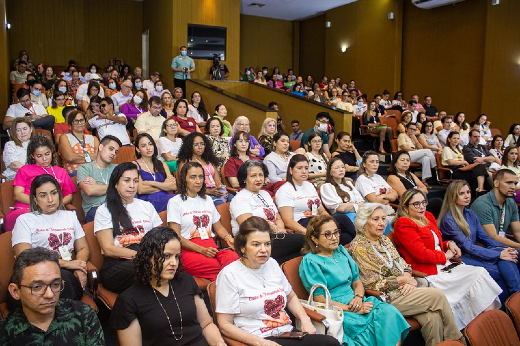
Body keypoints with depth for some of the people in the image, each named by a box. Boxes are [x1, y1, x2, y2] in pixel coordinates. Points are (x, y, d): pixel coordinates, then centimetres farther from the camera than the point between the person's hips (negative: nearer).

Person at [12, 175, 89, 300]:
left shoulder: (70, 216, 22)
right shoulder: (25, 220, 7)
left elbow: (83, 248, 18)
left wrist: (79, 268, -6)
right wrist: (66, 263, -10)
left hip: (69, 272, 3)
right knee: (65, 277, -35)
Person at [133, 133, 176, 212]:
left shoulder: (162, 164, 22)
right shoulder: (134, 165, 9)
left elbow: (174, 186, 6)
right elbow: (140, 190, -5)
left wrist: (151, 183, -5)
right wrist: (164, 185, 3)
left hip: (165, 198, 5)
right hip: (147, 201, -5)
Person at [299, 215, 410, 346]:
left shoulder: (341, 251, 16)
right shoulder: (310, 261, -6)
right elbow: (320, 300, -10)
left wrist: (358, 298, -5)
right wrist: (355, 310, -13)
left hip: (356, 302, 7)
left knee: (389, 312, -21)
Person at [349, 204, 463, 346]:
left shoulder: (384, 240, 14)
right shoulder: (358, 247, -12)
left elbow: (404, 265, 14)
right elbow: (374, 284, -14)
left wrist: (409, 279, -8)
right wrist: (404, 279, -8)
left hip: (403, 289, 7)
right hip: (387, 298, -7)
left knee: (433, 317, -19)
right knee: (437, 295, -14)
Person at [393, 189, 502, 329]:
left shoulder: (428, 217, 16)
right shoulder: (403, 224, -11)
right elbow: (422, 254, -17)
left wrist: (449, 244, 8)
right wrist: (445, 256, -4)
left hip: (445, 267, 8)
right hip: (430, 274, -8)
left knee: (481, 273, -13)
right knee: (478, 276, -16)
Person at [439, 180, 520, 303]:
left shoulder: (470, 214, 13)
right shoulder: (448, 219, -13)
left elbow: (484, 237, 11)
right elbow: (467, 246, -18)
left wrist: (504, 248, -8)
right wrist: (499, 254, -20)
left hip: (474, 252, 7)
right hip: (461, 259, -7)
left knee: (506, 258, -20)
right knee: (500, 272, -24)